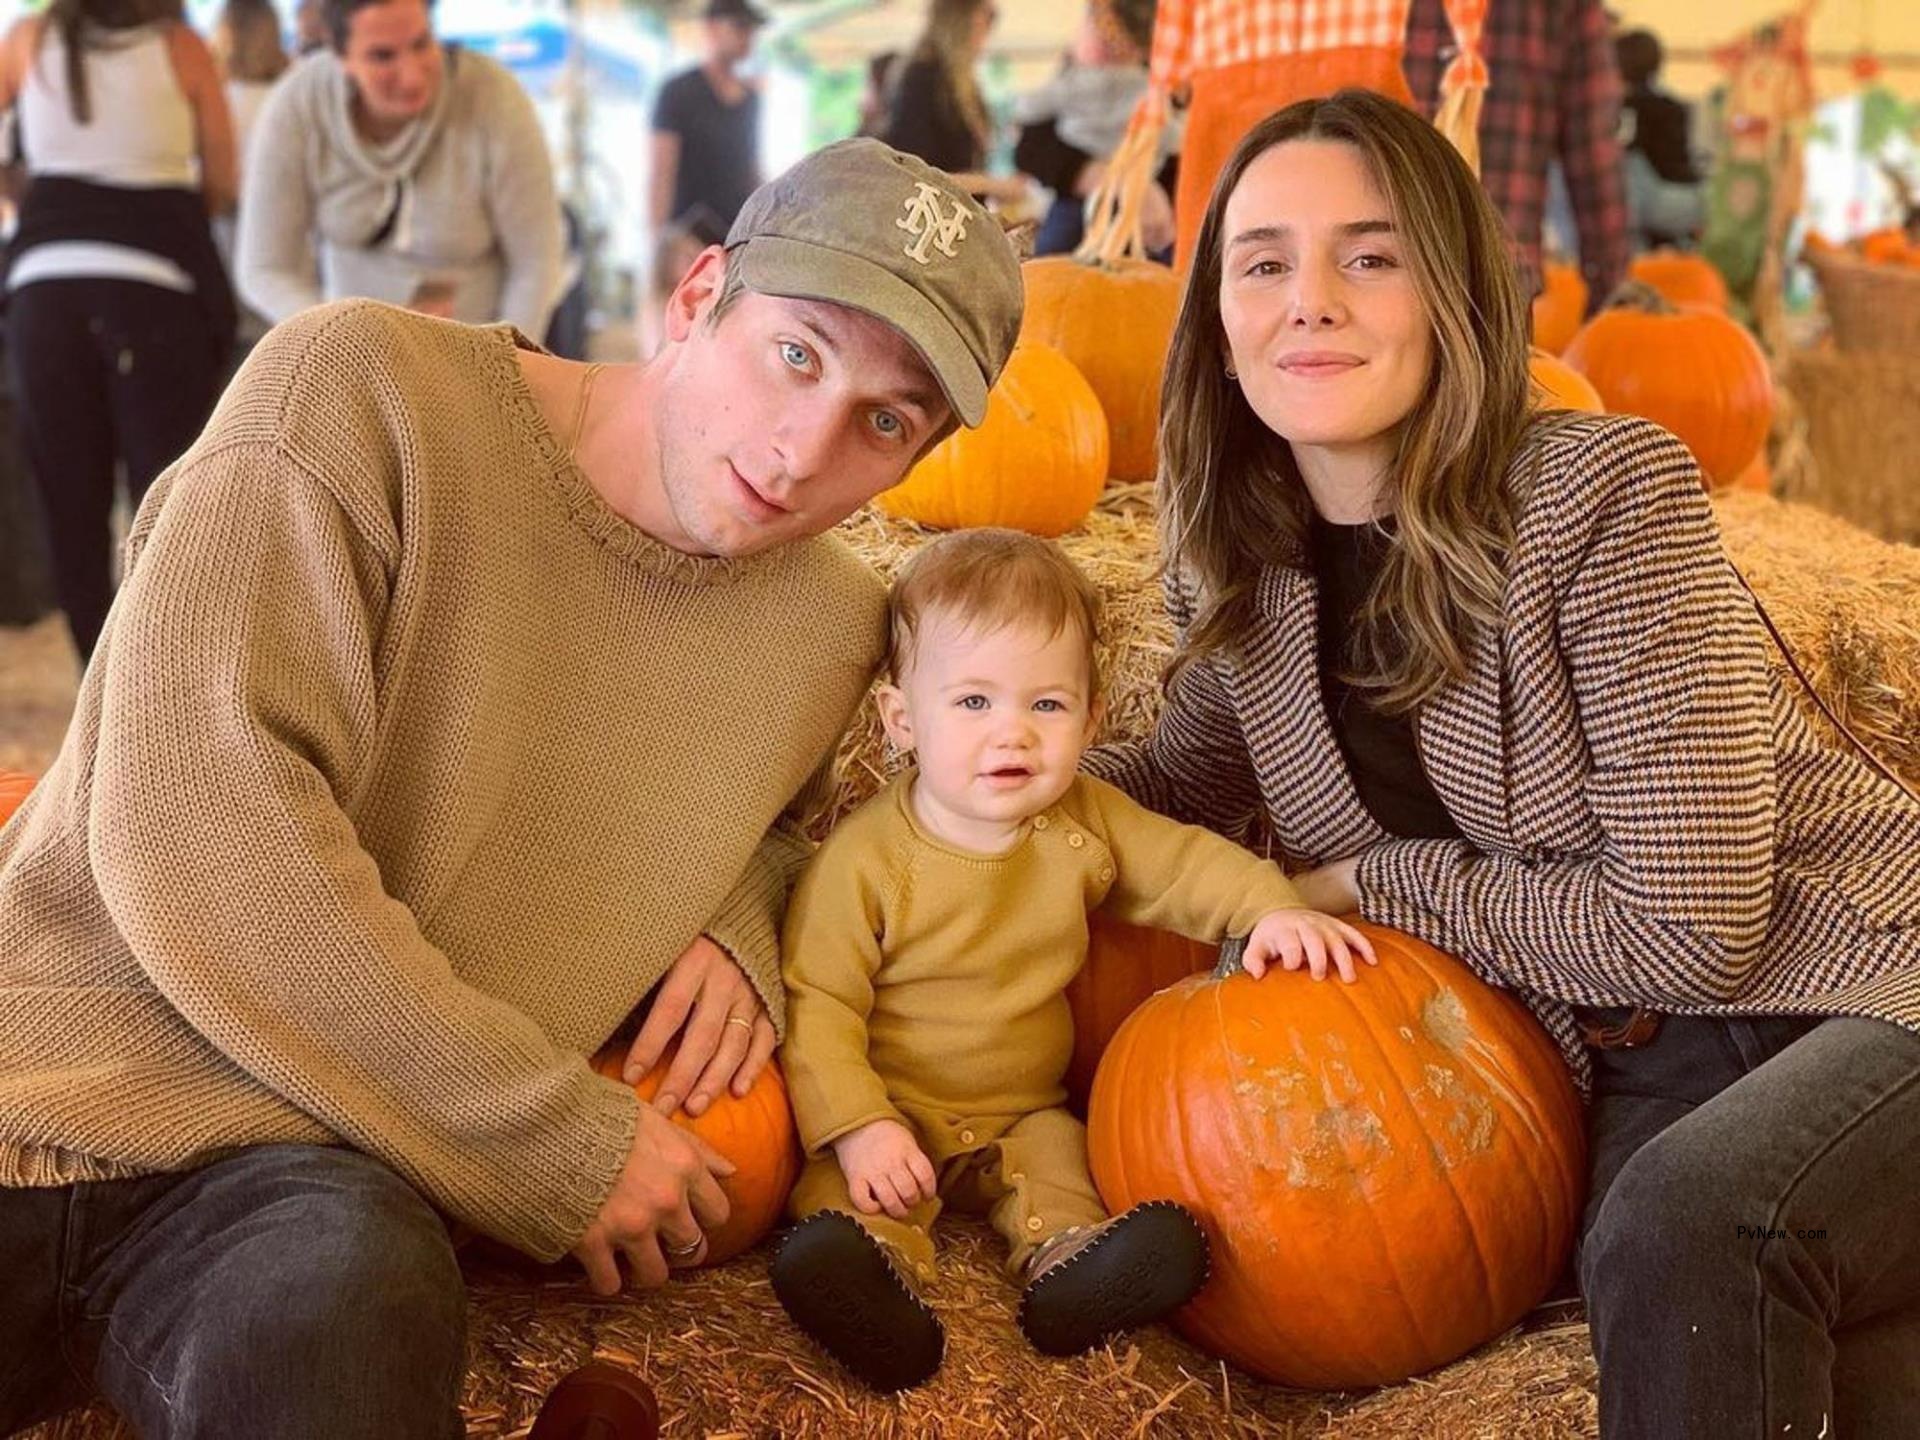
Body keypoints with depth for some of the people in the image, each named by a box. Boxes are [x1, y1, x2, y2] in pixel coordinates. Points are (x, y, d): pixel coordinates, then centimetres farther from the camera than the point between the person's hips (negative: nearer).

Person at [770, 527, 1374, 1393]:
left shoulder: (1086, 825, -4)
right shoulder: (865, 859, -19)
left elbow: (1184, 862, 5)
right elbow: (816, 1001, -18)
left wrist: (1271, 909, -16)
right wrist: (858, 1127, -29)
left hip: (1023, 1111, 4)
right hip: (895, 1111, -4)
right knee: (852, 1189, -29)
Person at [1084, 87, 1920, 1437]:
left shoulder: (1607, 492, -18)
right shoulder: (1240, 566, -1)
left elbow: (1683, 930, -21)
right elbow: (1192, 787, 17)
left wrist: (1373, 883, -12)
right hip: (1635, 1059, 3)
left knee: (1683, 1225, -34)